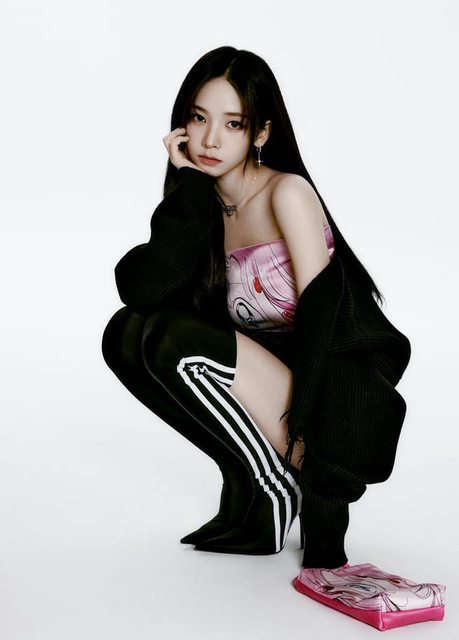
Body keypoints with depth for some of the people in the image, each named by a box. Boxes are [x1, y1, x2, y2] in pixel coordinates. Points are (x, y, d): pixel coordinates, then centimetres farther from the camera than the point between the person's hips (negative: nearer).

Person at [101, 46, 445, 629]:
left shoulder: (287, 192, -9)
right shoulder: (205, 205, 7)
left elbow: (323, 312, -17)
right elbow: (142, 289, -11)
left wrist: (299, 424, -24)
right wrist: (191, 185, -11)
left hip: (341, 393, -7)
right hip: (277, 374, 7)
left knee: (177, 342, -24)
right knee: (127, 334, -4)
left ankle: (285, 491, -8)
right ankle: (251, 490, 0)